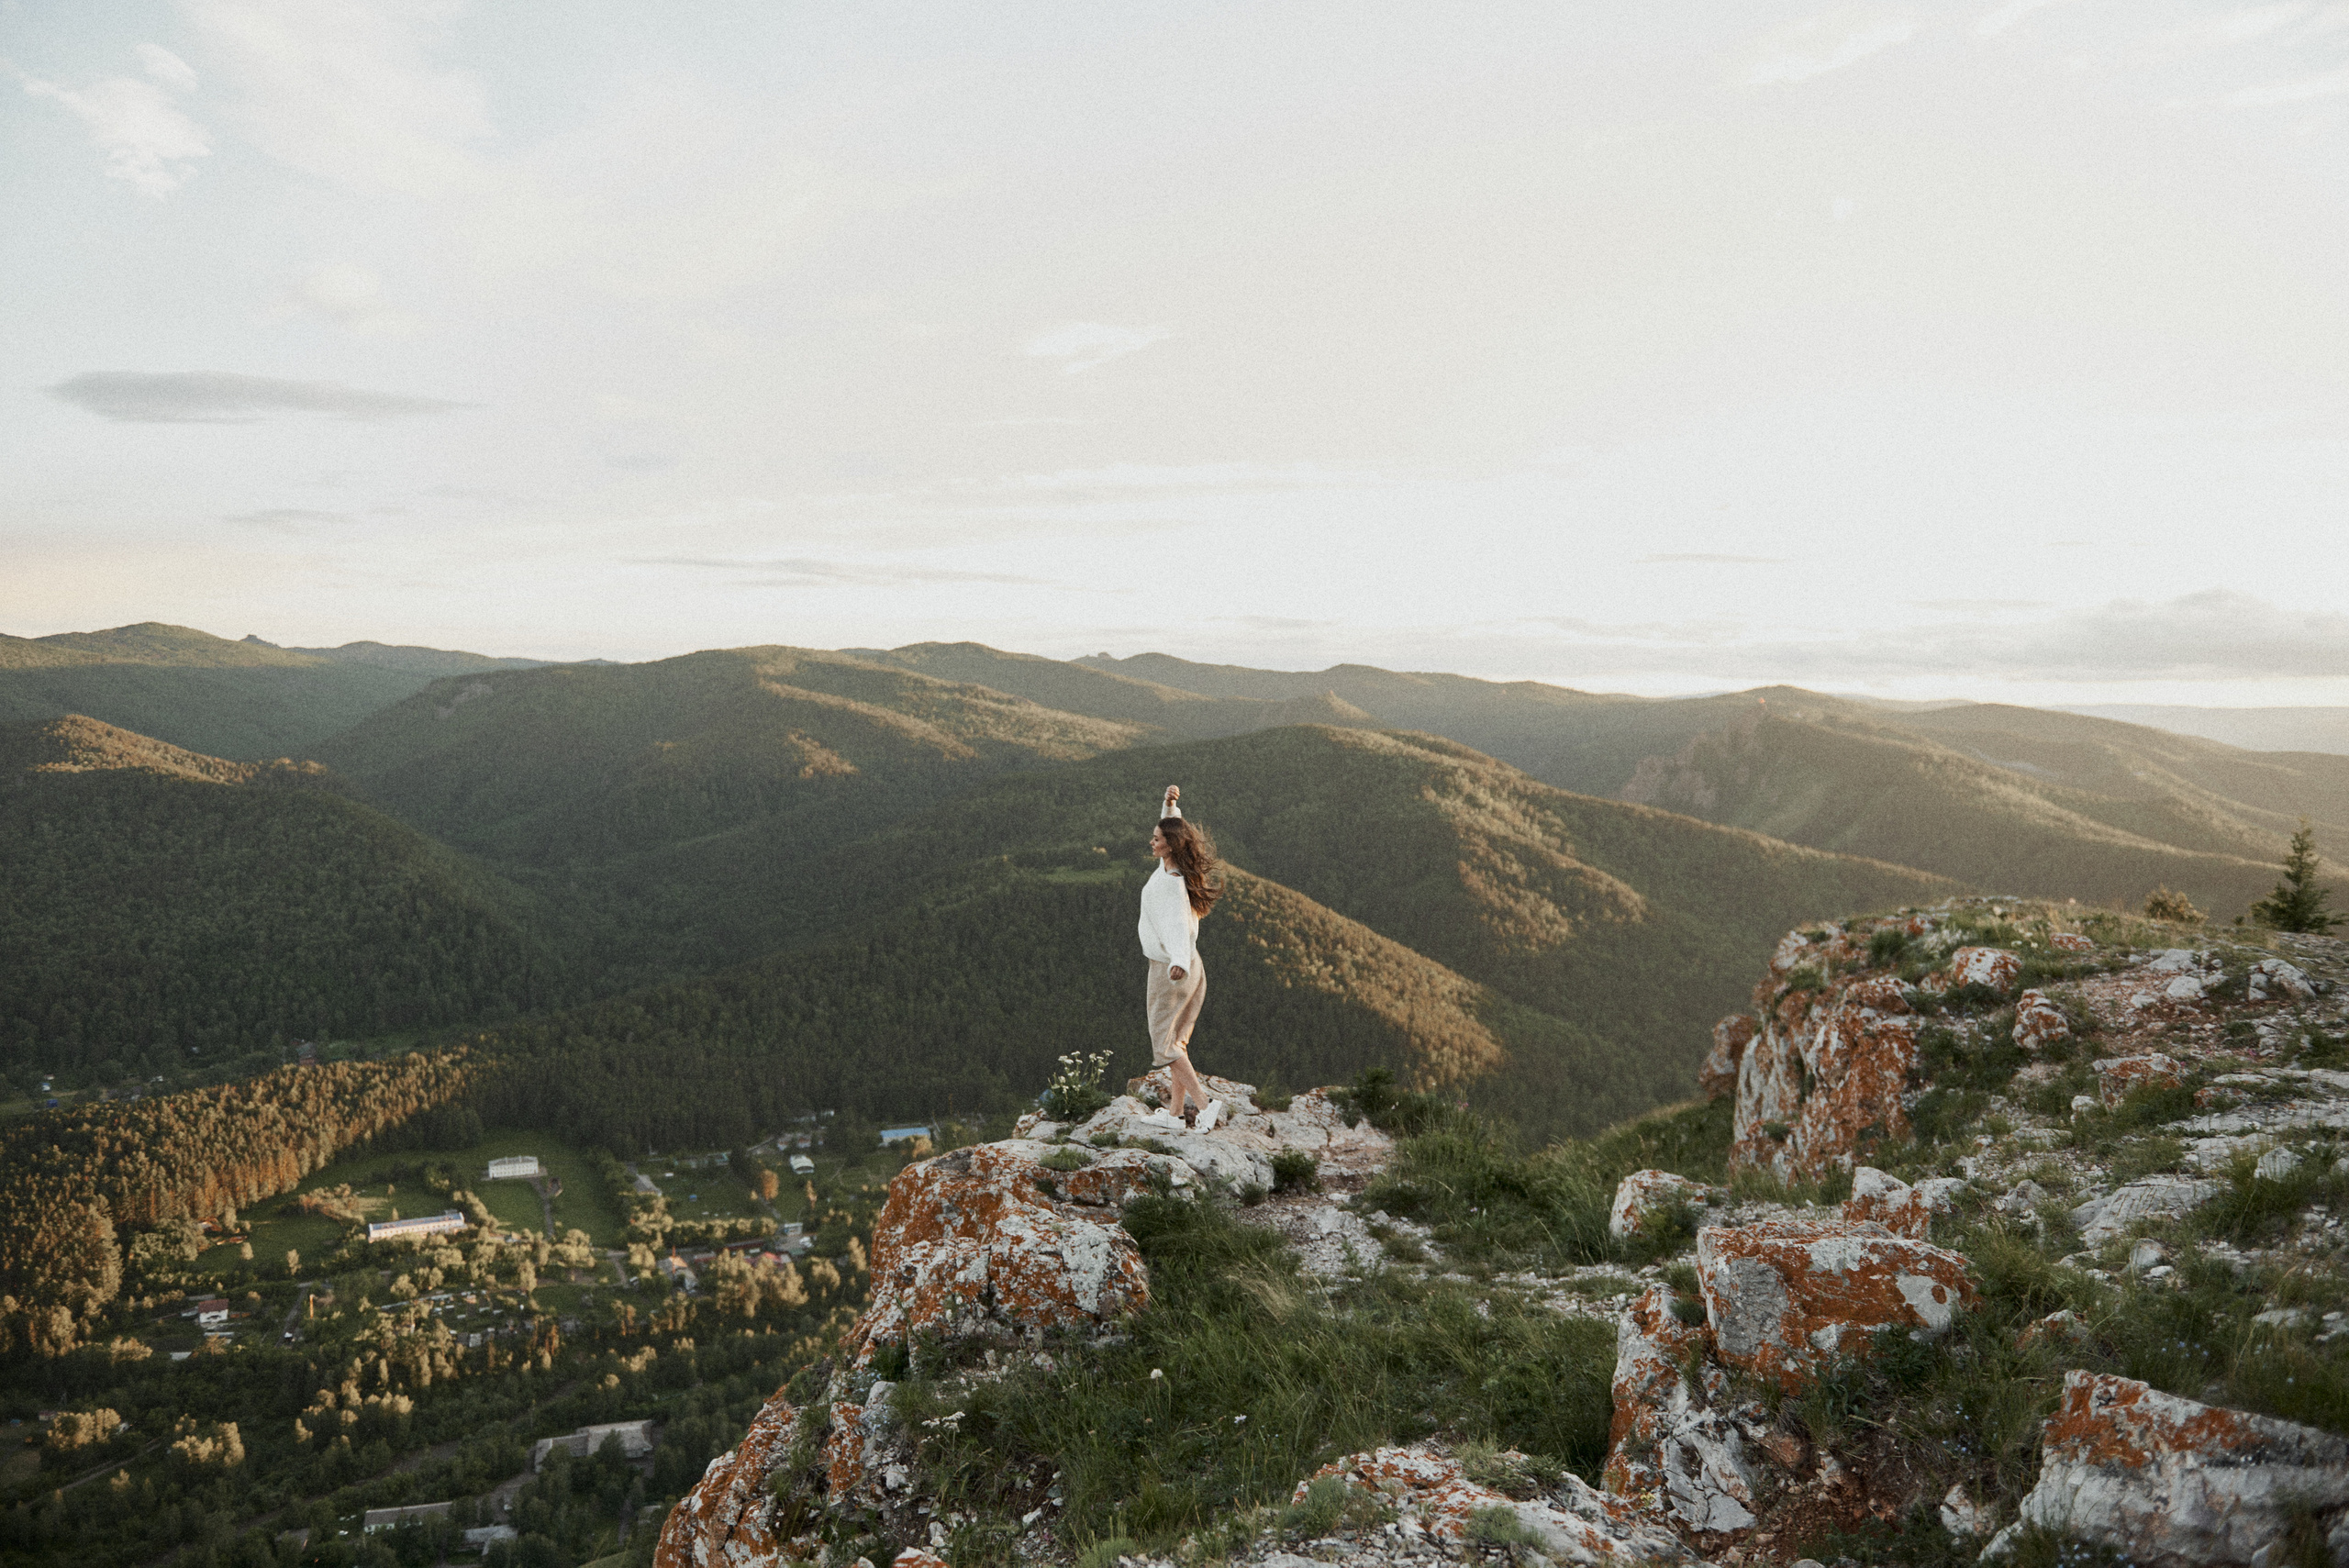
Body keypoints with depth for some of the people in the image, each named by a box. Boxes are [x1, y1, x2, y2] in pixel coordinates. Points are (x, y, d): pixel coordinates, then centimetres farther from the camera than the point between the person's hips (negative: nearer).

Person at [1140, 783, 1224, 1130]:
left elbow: (1177, 925, -41)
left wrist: (1178, 963, -57)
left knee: (1163, 1043, -2)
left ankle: (1203, 1103, -7)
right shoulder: (1172, 866, 1)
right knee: (1177, 1041, 14)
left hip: (1169, 971, -9)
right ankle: (1177, 1111, 19)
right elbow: (1171, 828, 19)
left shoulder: (1171, 884, -25)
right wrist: (1170, 803, 1)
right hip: (1190, 967, 9)